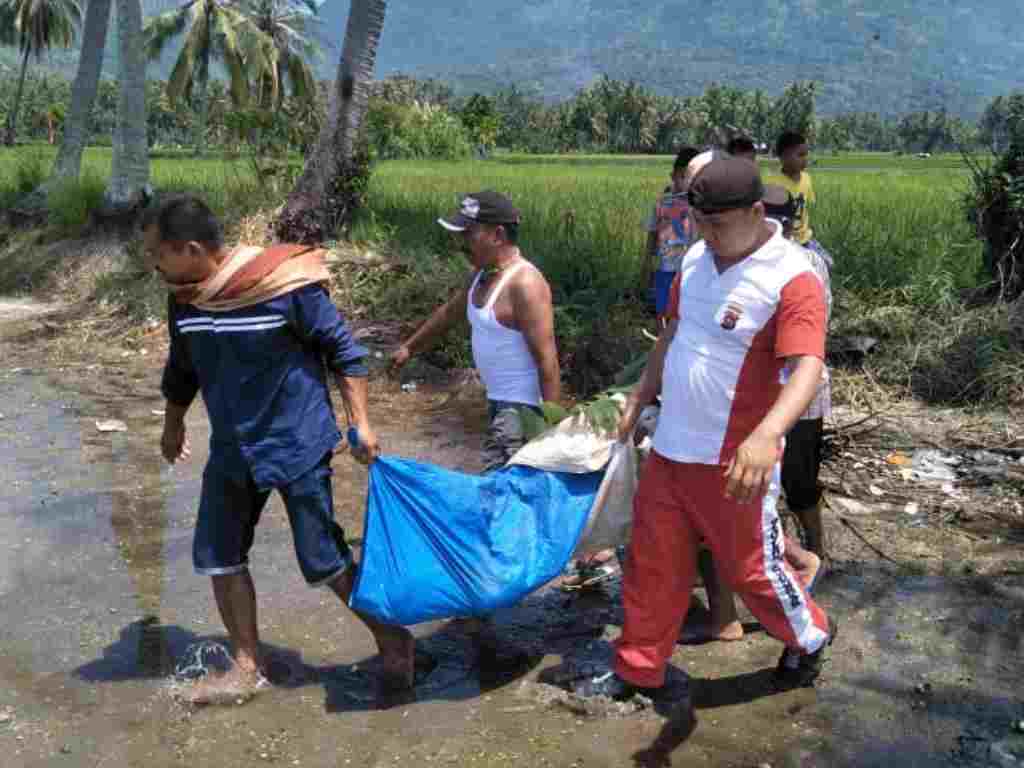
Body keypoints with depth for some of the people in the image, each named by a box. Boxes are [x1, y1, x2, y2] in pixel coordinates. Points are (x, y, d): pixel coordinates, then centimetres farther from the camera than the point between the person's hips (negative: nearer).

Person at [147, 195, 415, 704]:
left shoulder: (286, 286, -22)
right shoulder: (183, 298, -2)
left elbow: (342, 349, -11)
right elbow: (182, 368, 16)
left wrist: (360, 423, -13)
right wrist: (173, 427, 29)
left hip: (298, 444, -6)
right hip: (231, 448, 6)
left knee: (323, 562, 0)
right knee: (218, 556, 9)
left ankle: (393, 643, 22)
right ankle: (248, 668, 27)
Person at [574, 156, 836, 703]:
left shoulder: (792, 281, -20)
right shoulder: (697, 257, 3)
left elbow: (806, 368, -32)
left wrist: (765, 436, -49)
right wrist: (640, 398, 20)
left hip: (732, 462, -6)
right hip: (669, 449, 7)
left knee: (749, 567, 12)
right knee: (652, 564, 14)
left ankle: (809, 638, 41)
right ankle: (639, 671, 31)